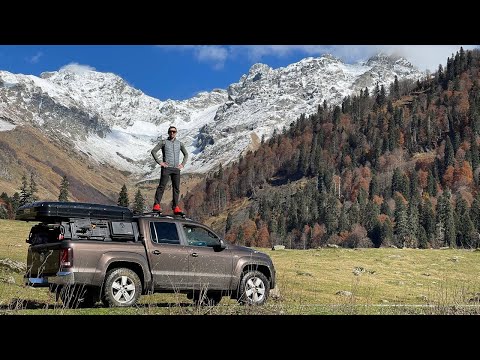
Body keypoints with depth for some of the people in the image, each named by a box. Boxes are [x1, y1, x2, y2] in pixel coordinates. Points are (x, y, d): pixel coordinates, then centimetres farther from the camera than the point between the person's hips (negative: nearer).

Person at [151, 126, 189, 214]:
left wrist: (182, 164, 11)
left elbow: (186, 154, 25)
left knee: (176, 188, 1)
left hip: (176, 169, 4)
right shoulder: (163, 142, 4)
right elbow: (153, 151, 2)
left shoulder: (179, 143, 14)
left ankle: (175, 208, 4)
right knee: (162, 186, -10)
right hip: (166, 168, -4)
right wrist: (160, 162, -6)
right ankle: (156, 205, -11)